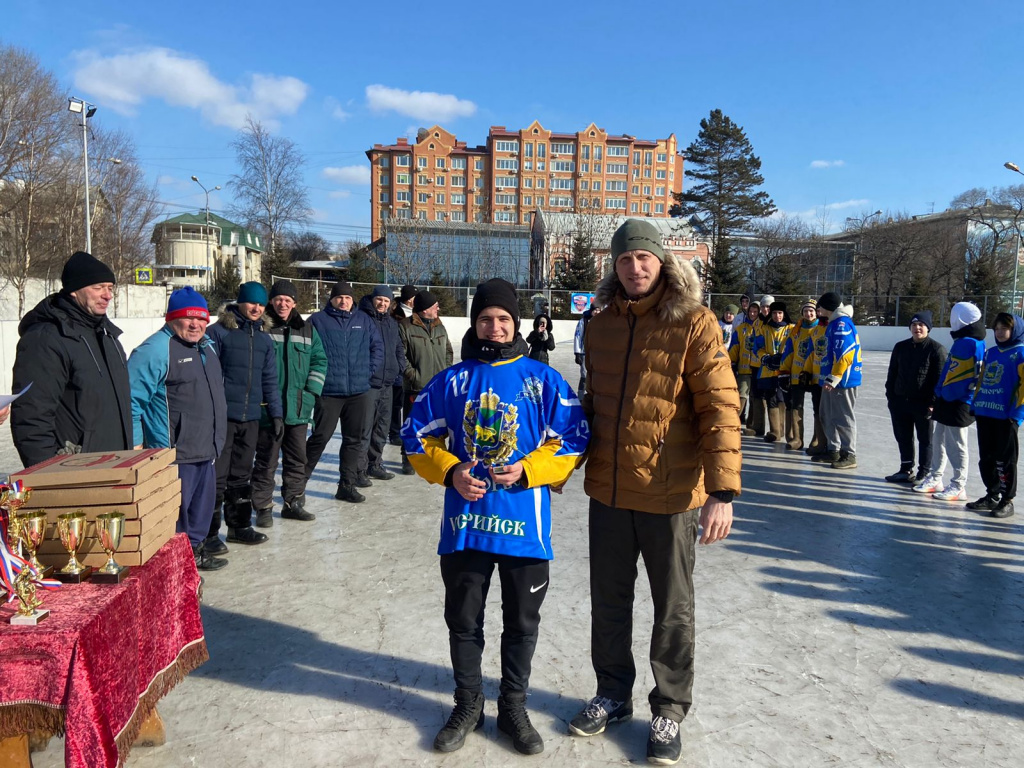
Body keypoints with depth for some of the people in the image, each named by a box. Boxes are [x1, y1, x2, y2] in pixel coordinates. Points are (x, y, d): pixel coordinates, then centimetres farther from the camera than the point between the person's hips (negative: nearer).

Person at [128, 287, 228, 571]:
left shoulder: (207, 346, 14)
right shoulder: (155, 349, -15)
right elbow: (133, 398, -18)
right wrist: (135, 444, -20)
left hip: (206, 451, 9)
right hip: (174, 454, -9)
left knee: (202, 505, 20)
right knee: (174, 511, -1)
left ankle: (194, 550, 35)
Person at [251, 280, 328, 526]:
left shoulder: (307, 330, 9)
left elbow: (319, 361, 11)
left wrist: (312, 391, 0)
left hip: (299, 409, 5)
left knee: (297, 459, 14)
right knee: (266, 460, 2)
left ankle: (293, 502, 27)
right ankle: (263, 508, 14)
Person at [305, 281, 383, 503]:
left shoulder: (363, 320, 9)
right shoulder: (318, 320, -2)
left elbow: (378, 346, 12)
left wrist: (370, 369, 2)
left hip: (360, 391, 4)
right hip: (328, 391, -4)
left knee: (357, 439, 8)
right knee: (320, 437, 1)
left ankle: (347, 484, 18)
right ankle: (300, 478, 19)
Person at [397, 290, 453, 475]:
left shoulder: (440, 327, 11)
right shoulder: (405, 327, -9)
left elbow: (448, 351, 19)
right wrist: (412, 374, -14)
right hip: (415, 387, -5)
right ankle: (408, 458, 15)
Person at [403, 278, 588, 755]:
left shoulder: (543, 380, -3)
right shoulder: (451, 380, 1)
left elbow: (572, 441, -2)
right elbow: (419, 436, 6)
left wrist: (526, 471, -15)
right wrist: (450, 472, -10)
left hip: (524, 522, -1)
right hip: (465, 521, 1)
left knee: (522, 622, 14)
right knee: (462, 619, 15)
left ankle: (513, 707, 36)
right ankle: (468, 704, 37)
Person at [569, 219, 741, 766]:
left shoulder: (694, 324, -11)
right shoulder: (601, 325, 6)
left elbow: (720, 409, -15)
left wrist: (722, 491, -22)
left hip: (670, 495, -5)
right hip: (607, 493, 5)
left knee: (673, 611, 13)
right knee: (608, 601, 18)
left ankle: (668, 711, 33)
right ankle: (613, 695, 39)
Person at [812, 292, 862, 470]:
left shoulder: (842, 324, -16)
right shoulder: (835, 323, 17)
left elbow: (844, 354, -23)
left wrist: (833, 378, -24)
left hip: (843, 380, -10)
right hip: (831, 379, 10)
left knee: (843, 418, -3)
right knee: (828, 416, 15)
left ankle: (849, 455, 5)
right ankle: (834, 450, 25)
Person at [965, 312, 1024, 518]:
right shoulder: (990, 353, 15)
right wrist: (976, 403, 15)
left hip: (1006, 416, -7)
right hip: (984, 414, 7)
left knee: (1005, 460, 1)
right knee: (986, 459, 12)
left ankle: (1007, 501, 11)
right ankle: (991, 496, 24)